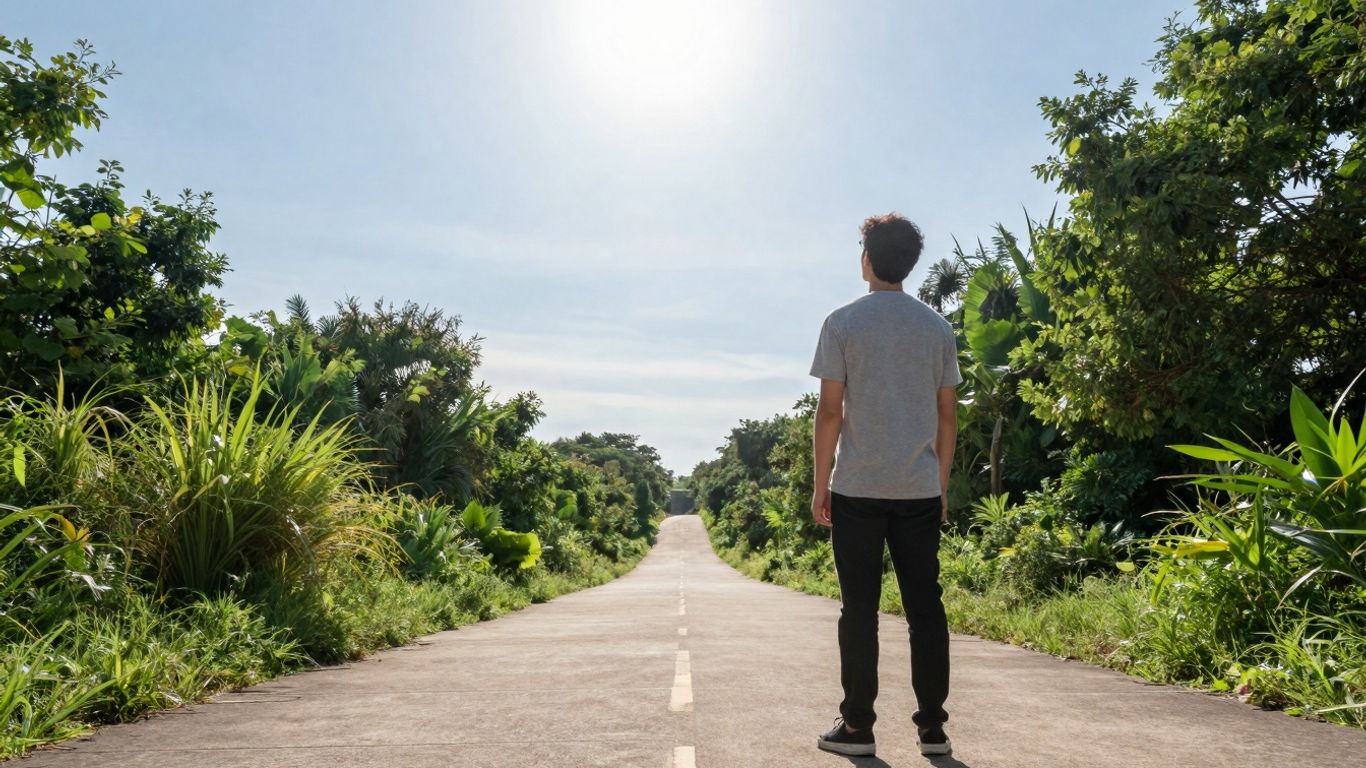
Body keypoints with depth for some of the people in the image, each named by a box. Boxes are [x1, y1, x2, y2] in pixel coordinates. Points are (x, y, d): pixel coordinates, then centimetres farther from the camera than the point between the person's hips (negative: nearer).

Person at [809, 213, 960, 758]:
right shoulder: (938, 326, 7)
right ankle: (932, 727, 14)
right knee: (925, 607, 8)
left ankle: (857, 726, 10)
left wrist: (820, 484, 0)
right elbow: (947, 415, 8)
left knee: (860, 609, 4)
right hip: (920, 489, 3)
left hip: (858, 488, -3)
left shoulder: (843, 323, -4)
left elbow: (830, 412, -7)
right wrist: (942, 484, 16)